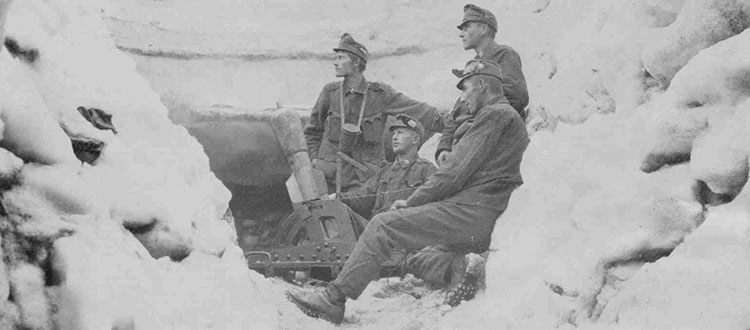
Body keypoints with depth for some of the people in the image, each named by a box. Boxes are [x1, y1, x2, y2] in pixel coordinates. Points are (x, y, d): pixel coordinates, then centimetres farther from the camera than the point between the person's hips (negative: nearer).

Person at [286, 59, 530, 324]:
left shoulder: (495, 115, -7)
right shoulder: (505, 115, 25)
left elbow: (456, 172, -14)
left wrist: (412, 202, -4)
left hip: (473, 215, -10)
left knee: (384, 226, -13)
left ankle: (334, 298, -11)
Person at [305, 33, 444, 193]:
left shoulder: (380, 94, 0)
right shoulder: (330, 92, 5)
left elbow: (418, 111, -7)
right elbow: (312, 131, 16)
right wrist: (314, 159, 5)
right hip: (330, 175, 2)